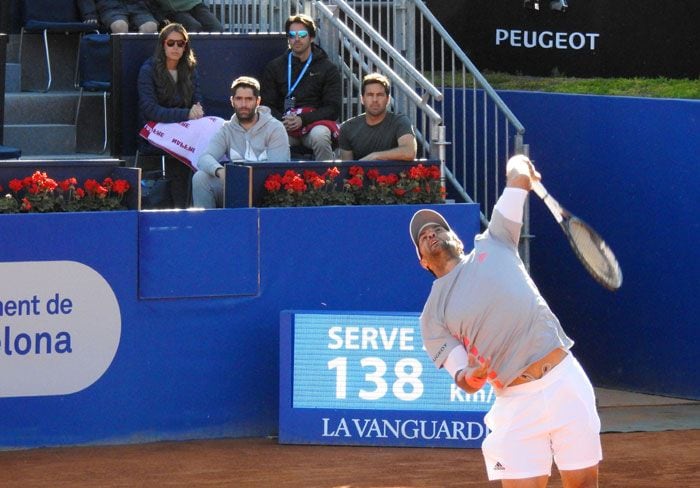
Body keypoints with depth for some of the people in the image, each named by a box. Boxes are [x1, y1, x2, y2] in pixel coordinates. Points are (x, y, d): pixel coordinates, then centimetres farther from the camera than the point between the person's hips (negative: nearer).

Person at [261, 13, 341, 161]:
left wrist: (303, 120, -12)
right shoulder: (274, 67, 16)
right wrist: (282, 120, -11)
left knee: (320, 136, -37)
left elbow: (333, 109, 3)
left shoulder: (328, 69, 10)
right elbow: (266, 105, 12)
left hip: (315, 122, -1)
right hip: (284, 126, 1)